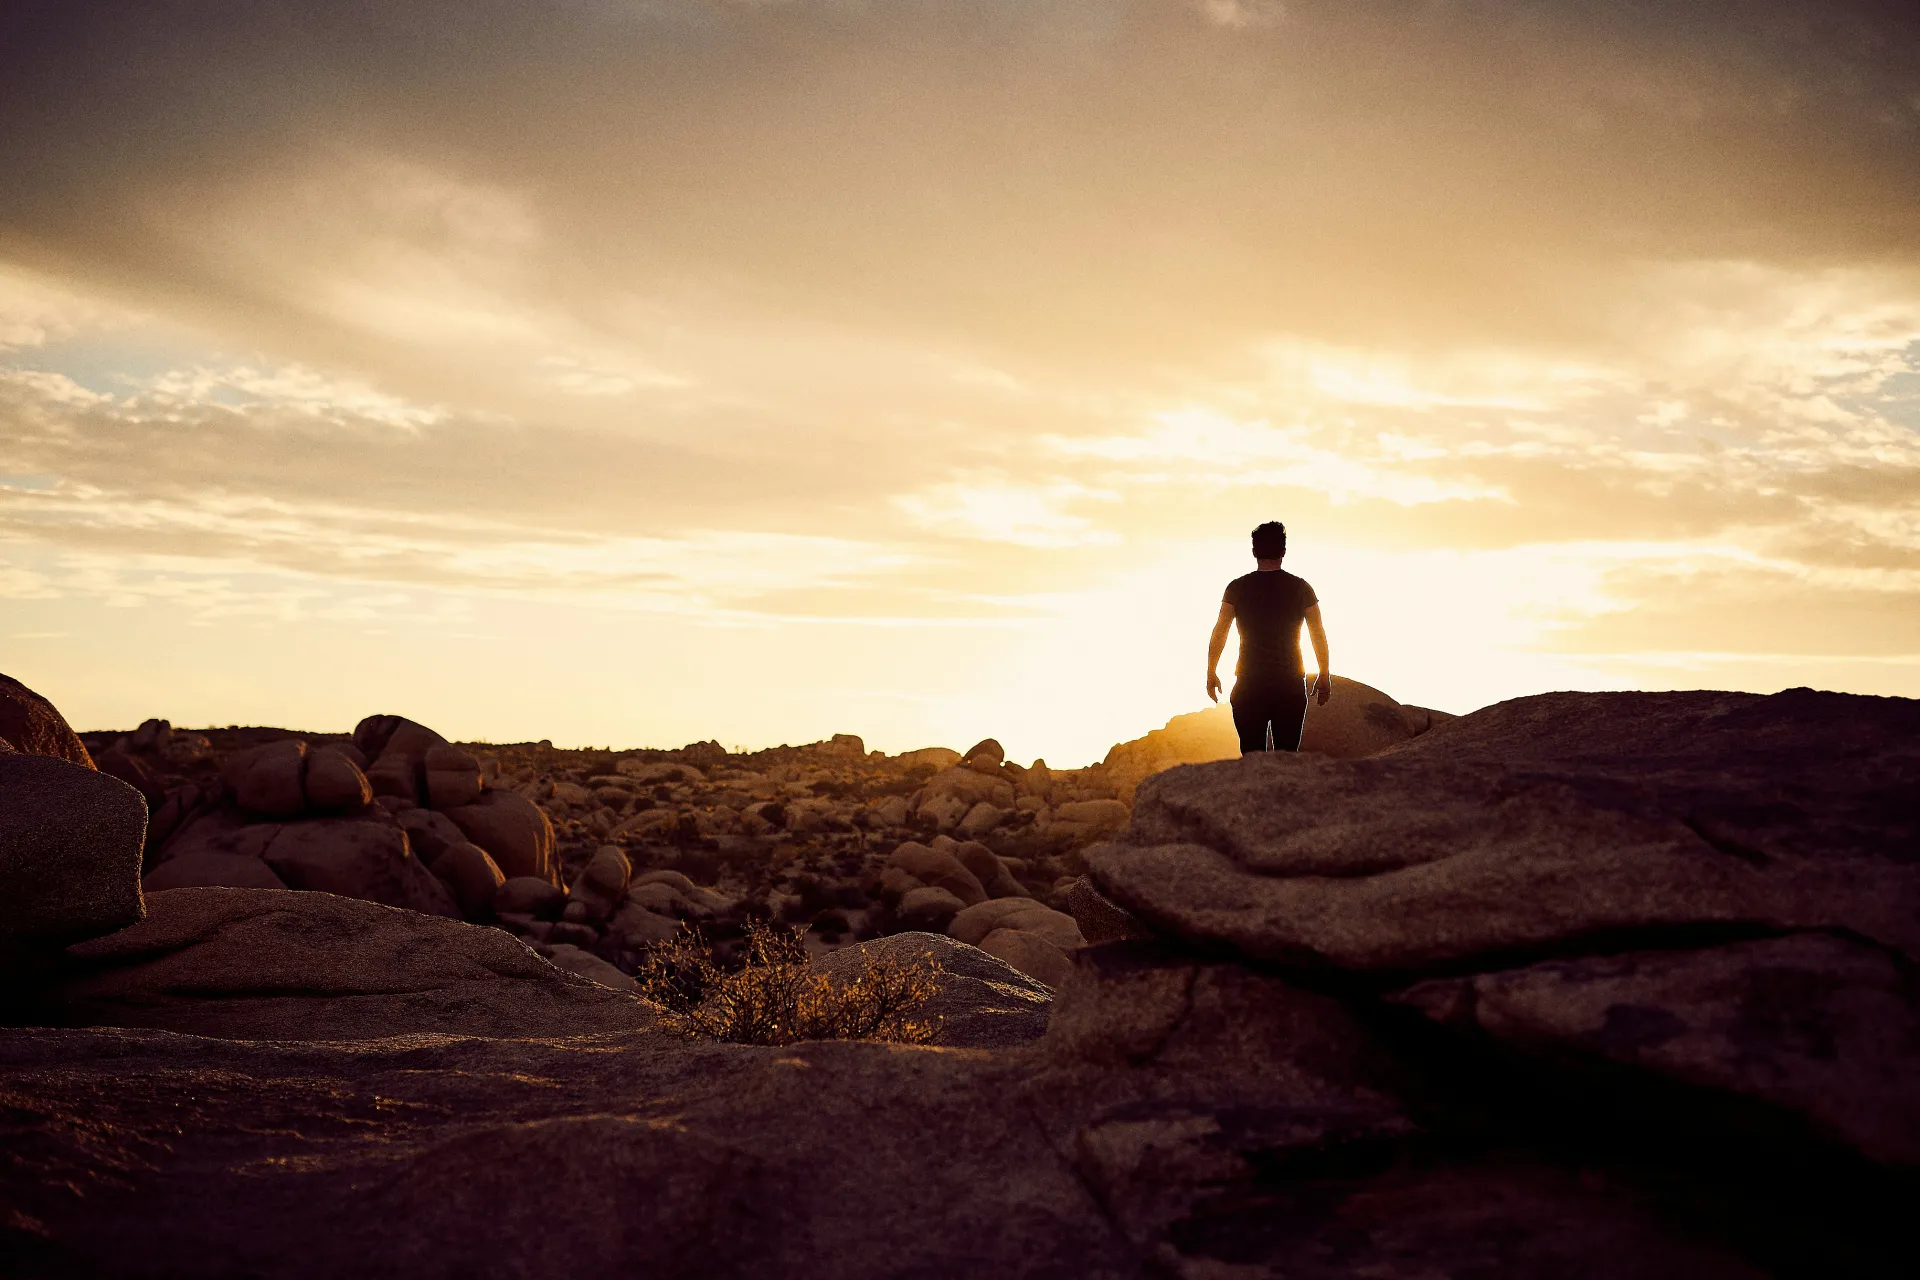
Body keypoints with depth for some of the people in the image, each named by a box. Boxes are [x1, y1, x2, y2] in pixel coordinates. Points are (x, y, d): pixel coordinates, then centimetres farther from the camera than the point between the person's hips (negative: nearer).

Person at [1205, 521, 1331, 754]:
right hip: (1291, 684, 1)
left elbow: (1219, 632, 0)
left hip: (1249, 684, 0)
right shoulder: (1300, 588, 1)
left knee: (1252, 755, 2)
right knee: (1287, 757, 5)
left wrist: (1211, 673, 9)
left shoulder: (1238, 588, -1)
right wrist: (1324, 676, 11)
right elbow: (1318, 634, 3)